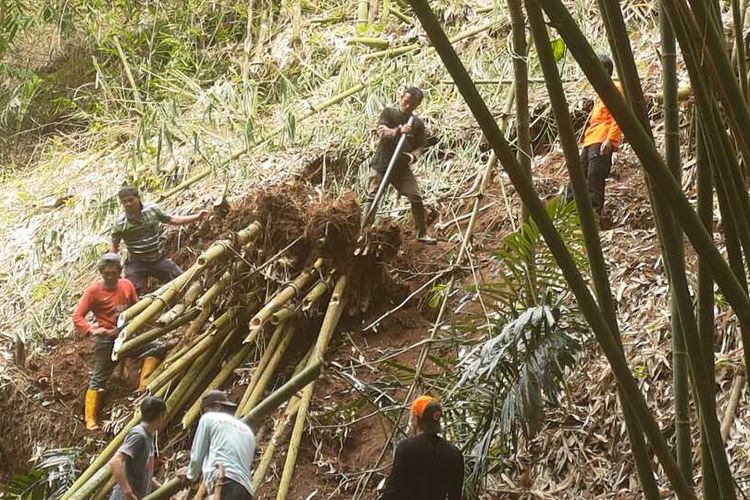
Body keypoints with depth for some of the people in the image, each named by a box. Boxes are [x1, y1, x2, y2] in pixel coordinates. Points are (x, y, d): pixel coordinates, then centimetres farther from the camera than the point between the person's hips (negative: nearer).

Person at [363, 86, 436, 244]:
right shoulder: (389, 113, -1)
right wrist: (398, 130, -38)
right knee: (372, 198, -7)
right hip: (381, 164, -2)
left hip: (402, 168, 2)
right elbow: (382, 130, -18)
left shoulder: (418, 124, 6)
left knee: (416, 198, -5)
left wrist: (412, 156, -19)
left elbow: (419, 148, 5)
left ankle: (422, 233, 6)